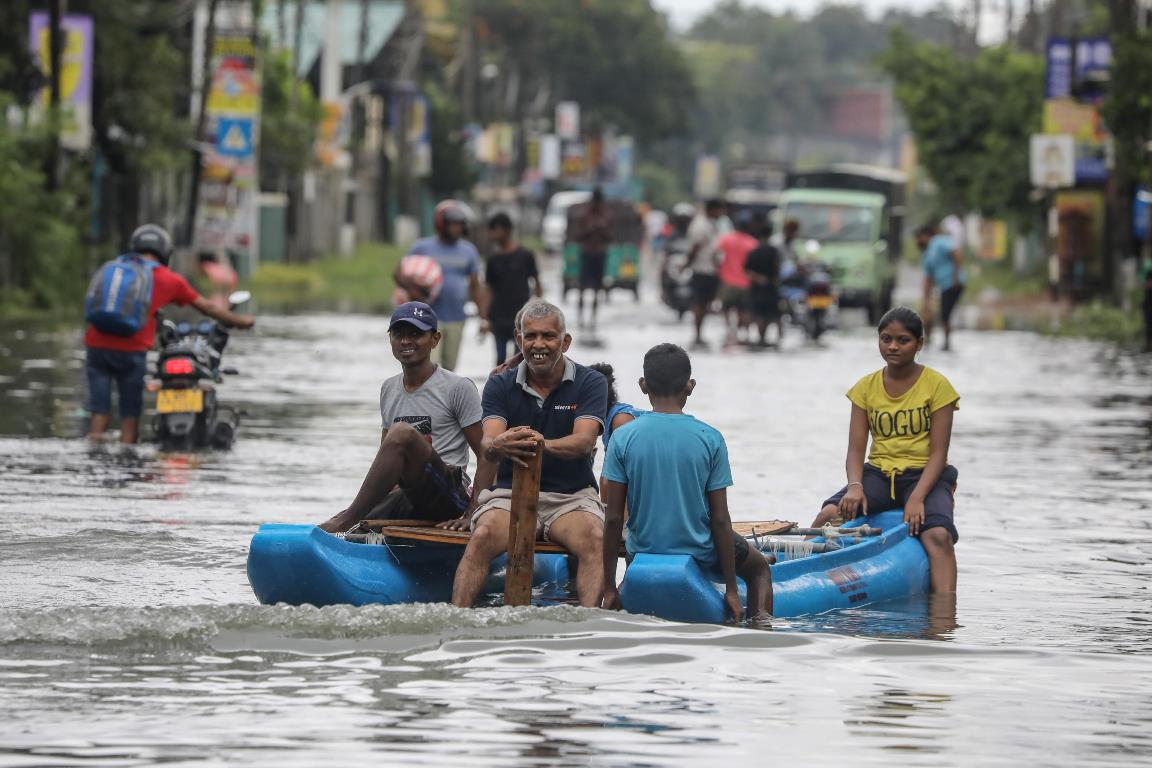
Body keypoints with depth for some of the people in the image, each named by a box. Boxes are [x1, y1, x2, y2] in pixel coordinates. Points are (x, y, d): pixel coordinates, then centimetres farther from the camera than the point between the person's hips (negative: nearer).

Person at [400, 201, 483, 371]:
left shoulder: (468, 251, 10)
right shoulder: (422, 247, 0)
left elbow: (475, 285, 14)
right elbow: (398, 274, 3)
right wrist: (410, 288, -19)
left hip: (456, 319, 4)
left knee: (449, 368, 9)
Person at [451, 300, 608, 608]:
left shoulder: (590, 383, 2)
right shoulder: (500, 386, 6)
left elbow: (583, 441, -16)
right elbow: (488, 445, -10)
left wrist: (544, 444, -39)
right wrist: (500, 446, -37)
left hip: (571, 496, -1)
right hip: (510, 493, 1)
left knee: (594, 539, -33)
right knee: (482, 537, -30)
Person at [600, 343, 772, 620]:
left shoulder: (623, 439, -11)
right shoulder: (710, 439, -13)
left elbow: (614, 518, -10)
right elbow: (720, 519, -9)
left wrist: (609, 589, -1)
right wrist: (731, 590, -1)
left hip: (644, 552, 2)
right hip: (700, 554, -2)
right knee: (759, 568, 30)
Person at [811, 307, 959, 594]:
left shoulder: (937, 385, -2)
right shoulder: (866, 387, 7)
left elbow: (938, 452, -7)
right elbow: (856, 449, 2)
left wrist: (917, 497, -21)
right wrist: (855, 486, -19)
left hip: (923, 475, -3)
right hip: (878, 473, 3)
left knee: (938, 535, -33)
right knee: (831, 514, -27)